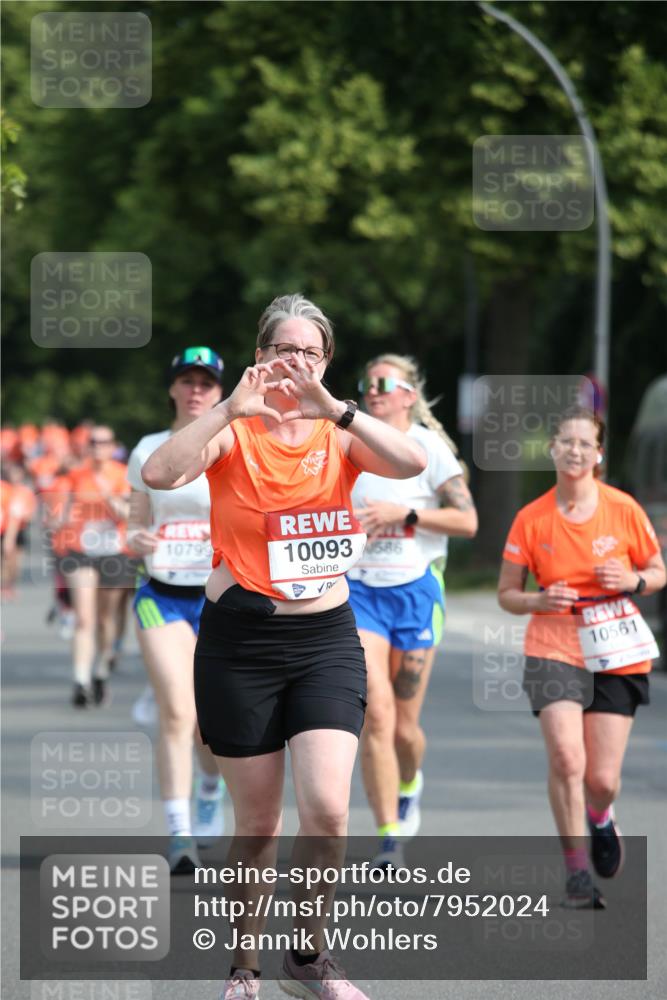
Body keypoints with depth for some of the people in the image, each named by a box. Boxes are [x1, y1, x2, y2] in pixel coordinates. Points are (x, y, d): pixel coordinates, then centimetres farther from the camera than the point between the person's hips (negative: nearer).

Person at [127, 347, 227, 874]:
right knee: (176, 711, -16)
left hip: (221, 594, 0)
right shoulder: (149, 451, 6)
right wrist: (137, 539, -11)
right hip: (162, 594, 0)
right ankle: (180, 834, -17)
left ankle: (211, 790, 40)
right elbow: (138, 525, 12)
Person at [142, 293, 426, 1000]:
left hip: (326, 637, 1)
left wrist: (331, 405, -27)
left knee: (327, 809, -15)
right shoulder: (233, 433, -3)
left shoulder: (340, 434, 2)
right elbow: (159, 473, -22)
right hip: (240, 641, -1)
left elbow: (412, 463, -19)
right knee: (257, 824, 4)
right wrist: (233, 409, -28)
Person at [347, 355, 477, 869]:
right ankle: (390, 836, -12)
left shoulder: (429, 447, -4)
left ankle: (409, 785, 40)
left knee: (404, 725, 5)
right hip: (358, 590, 2)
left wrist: (405, 513, -18)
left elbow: (467, 520, -10)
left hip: (415, 590, -1)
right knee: (376, 714, -15)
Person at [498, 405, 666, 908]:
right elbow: (507, 593, 5)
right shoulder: (531, 519, -3)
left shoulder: (623, 509, -3)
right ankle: (577, 872, -6)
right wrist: (539, 601, -16)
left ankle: (599, 818, 38)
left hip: (617, 655, 1)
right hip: (554, 648, -1)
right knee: (566, 759, -19)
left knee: (602, 779, -1)